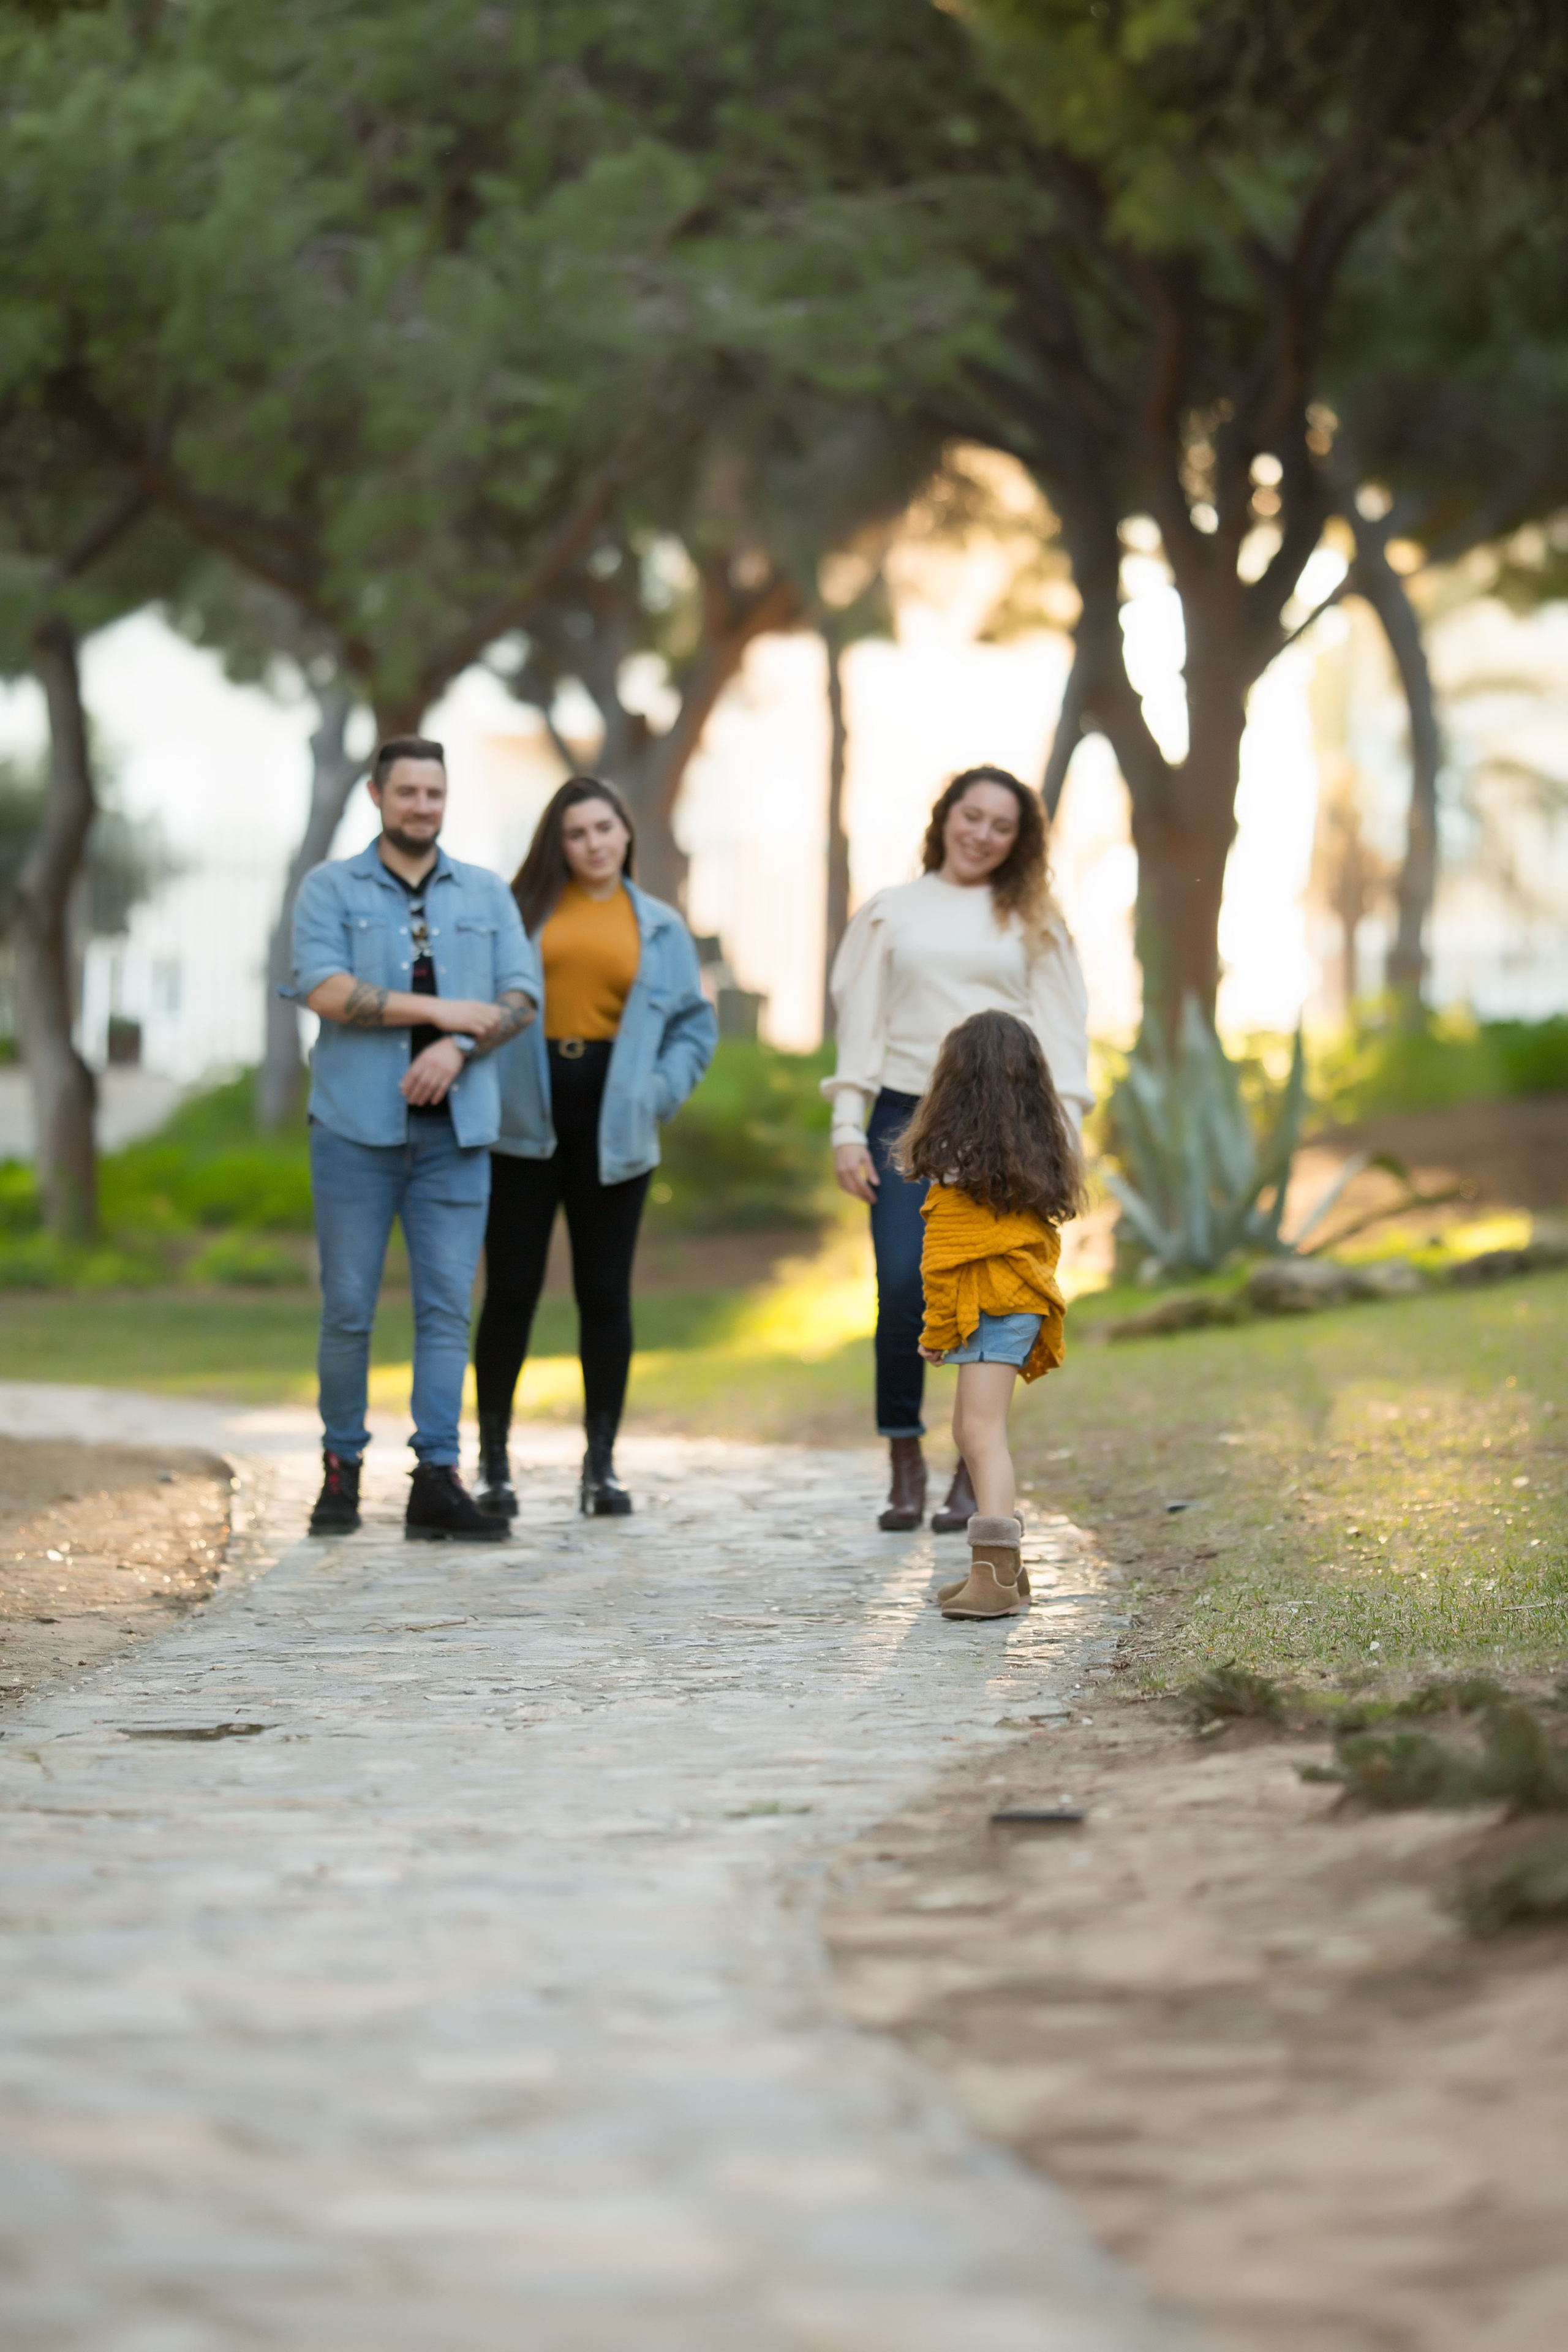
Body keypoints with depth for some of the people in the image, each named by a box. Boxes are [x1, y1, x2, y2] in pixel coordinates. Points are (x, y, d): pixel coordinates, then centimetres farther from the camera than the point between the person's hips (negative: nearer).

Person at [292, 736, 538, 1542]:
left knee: (447, 1305, -3)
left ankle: (436, 1478, -3)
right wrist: (444, 1010, -10)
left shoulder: (487, 895, 14)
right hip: (357, 1128, -2)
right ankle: (342, 1468, 12)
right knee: (348, 1307, -1)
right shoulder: (329, 890, 5)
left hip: (453, 1129, 2)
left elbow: (521, 997, 5)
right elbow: (326, 990, -10)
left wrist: (458, 1049, -13)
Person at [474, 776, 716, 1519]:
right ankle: (493, 1463, 9)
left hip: (611, 1125, 2)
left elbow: (696, 1025, 14)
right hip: (524, 1119, -2)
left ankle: (601, 1464, 12)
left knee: (606, 1295, 4)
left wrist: (660, 1092, -1)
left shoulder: (660, 928, 12)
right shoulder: (521, 909, 5)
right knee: (510, 1291, 0)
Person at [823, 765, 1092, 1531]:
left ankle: (974, 1470, 4)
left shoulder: (1031, 921, 14)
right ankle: (905, 1462, -1)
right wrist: (846, 1130, 3)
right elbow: (860, 1023, 12)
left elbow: (1061, 1029, 10)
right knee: (903, 1288, -12)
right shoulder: (891, 913, 14)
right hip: (908, 1116, 0)